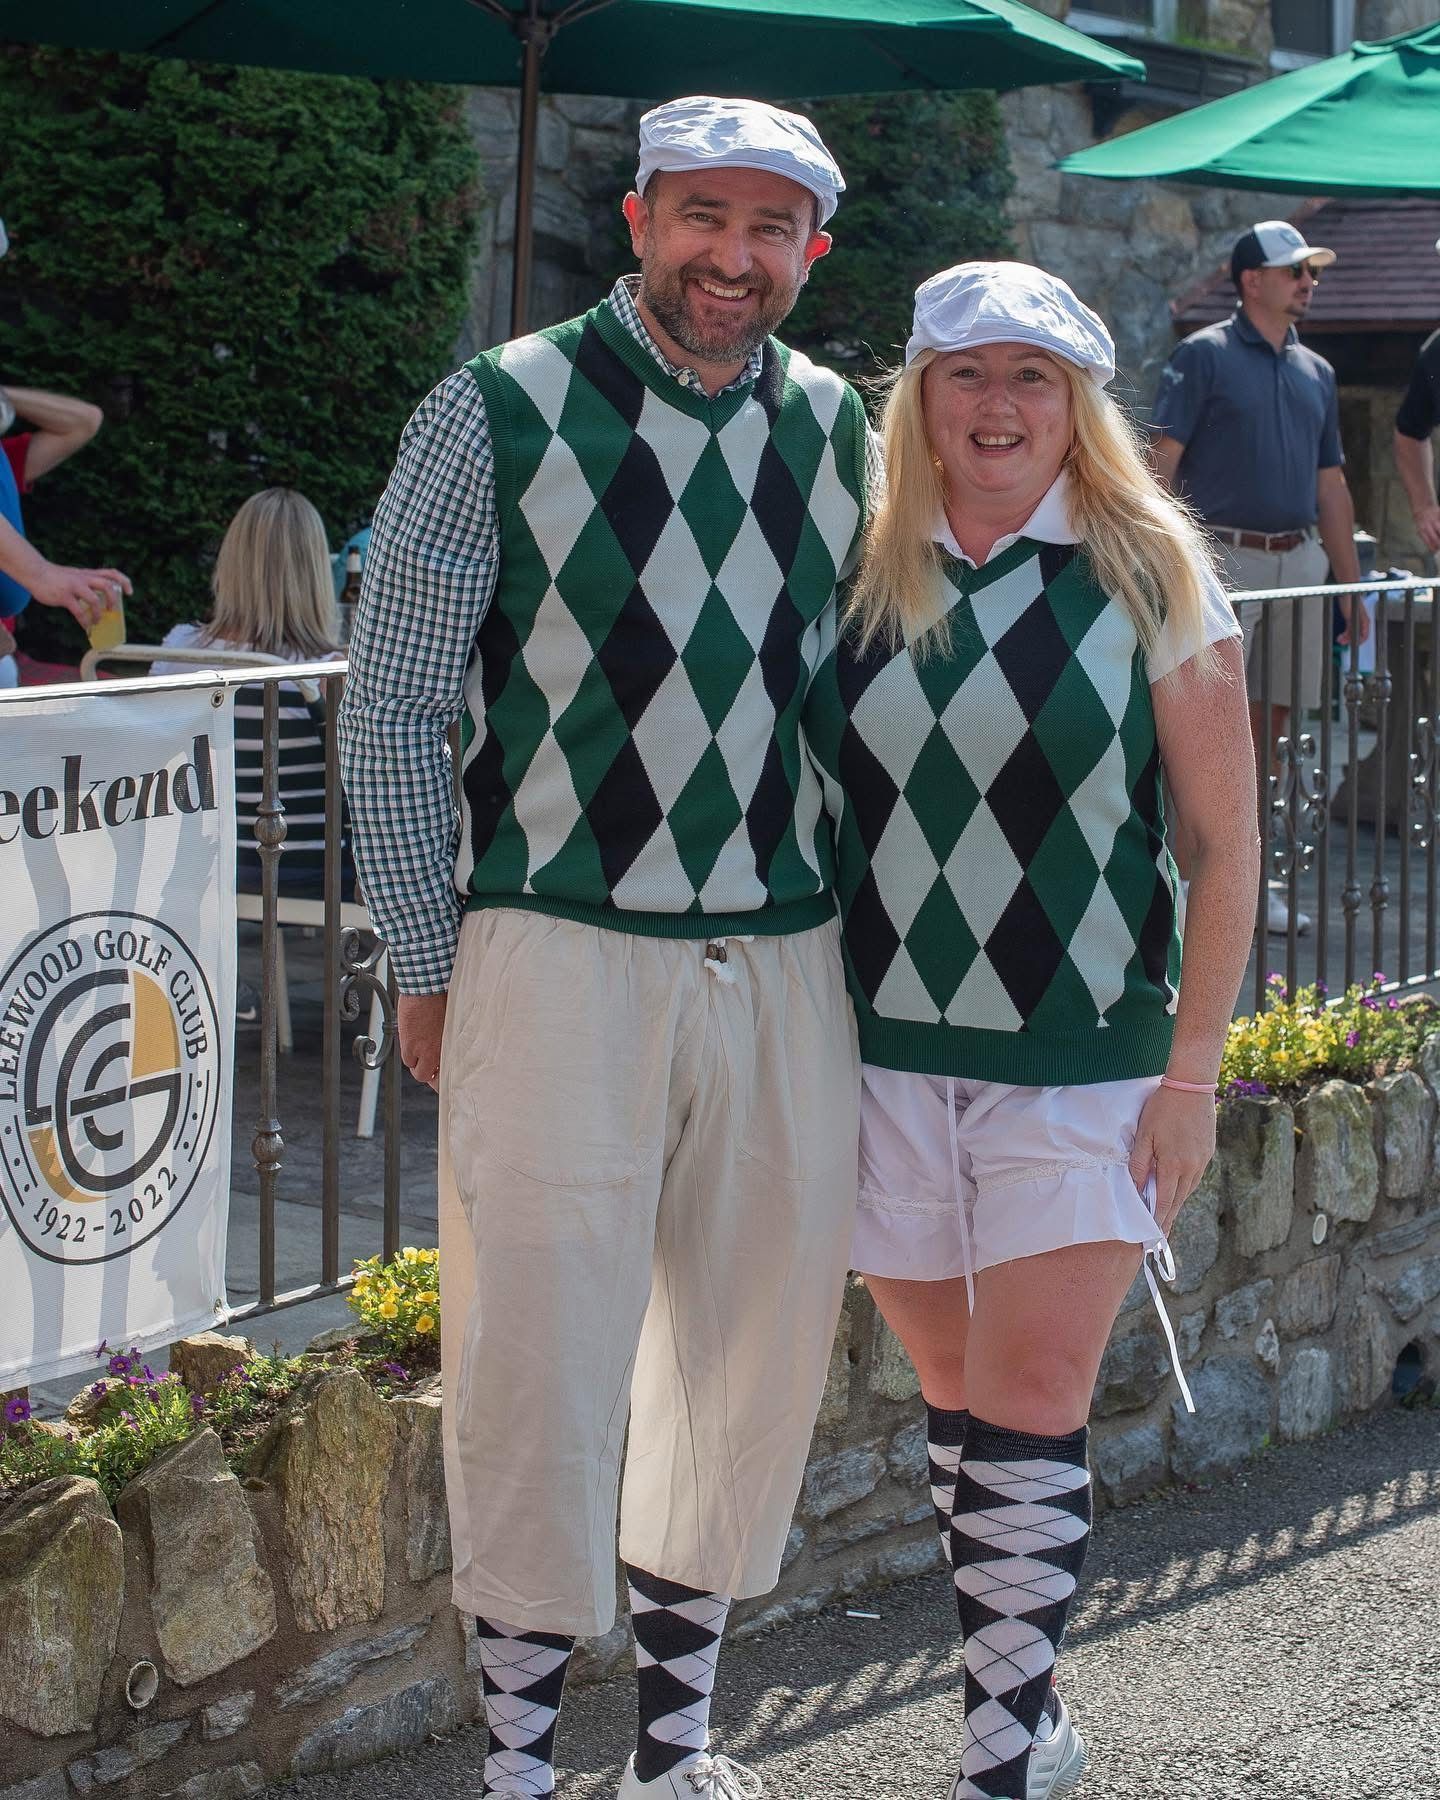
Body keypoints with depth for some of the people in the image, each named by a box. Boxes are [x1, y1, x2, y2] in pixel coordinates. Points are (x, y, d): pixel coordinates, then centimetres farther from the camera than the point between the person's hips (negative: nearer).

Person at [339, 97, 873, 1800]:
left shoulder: (833, 430, 8)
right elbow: (391, 712, -1)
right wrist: (427, 966, -3)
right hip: (560, 956, -4)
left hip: (785, 960, 5)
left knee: (757, 1349, 12)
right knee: (539, 1360, -2)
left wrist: (863, 929, 13)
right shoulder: (500, 416, -5)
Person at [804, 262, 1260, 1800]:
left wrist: (1192, 1069, -6)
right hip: (886, 1053, 3)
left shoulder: (1148, 576, -3)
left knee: (1027, 1411, -6)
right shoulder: (865, 578, 5)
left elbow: (1225, 844, -1)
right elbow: (807, 804, 12)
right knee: (958, 1397, 10)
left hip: (1081, 1064, -3)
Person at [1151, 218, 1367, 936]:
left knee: (1269, 724, 8)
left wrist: (1350, 583, 18)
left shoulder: (1316, 371, 17)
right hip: (1223, 556, -6)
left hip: (1300, 562, 6)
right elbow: (1160, 462, -7)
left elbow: (1330, 487, 21)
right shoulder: (1203, 356, -2)